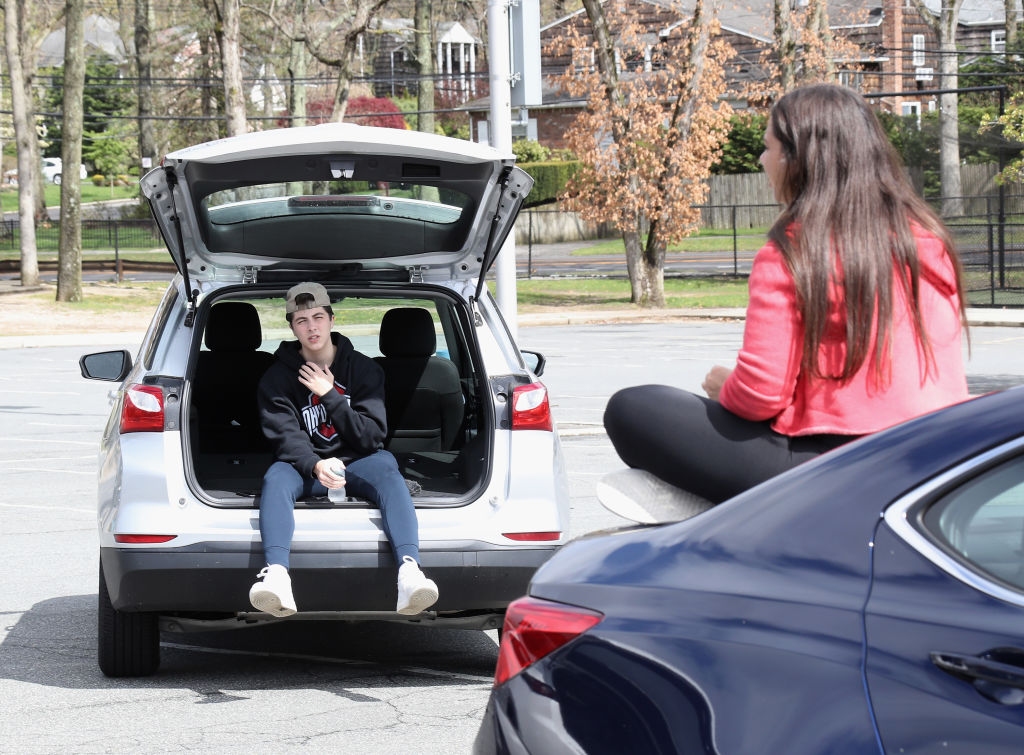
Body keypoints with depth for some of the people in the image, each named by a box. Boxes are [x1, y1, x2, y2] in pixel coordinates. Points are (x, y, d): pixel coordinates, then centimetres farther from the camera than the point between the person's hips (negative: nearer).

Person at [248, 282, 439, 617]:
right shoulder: (278, 377, 3)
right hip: (307, 467, 0)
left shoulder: (363, 368, 6)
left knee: (385, 465, -34)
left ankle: (410, 571, -56)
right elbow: (286, 437, -12)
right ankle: (276, 575, -58)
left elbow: (371, 436, -1)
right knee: (276, 476, -34)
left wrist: (330, 396, -10)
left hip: (357, 464, 0)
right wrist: (316, 466, -33)